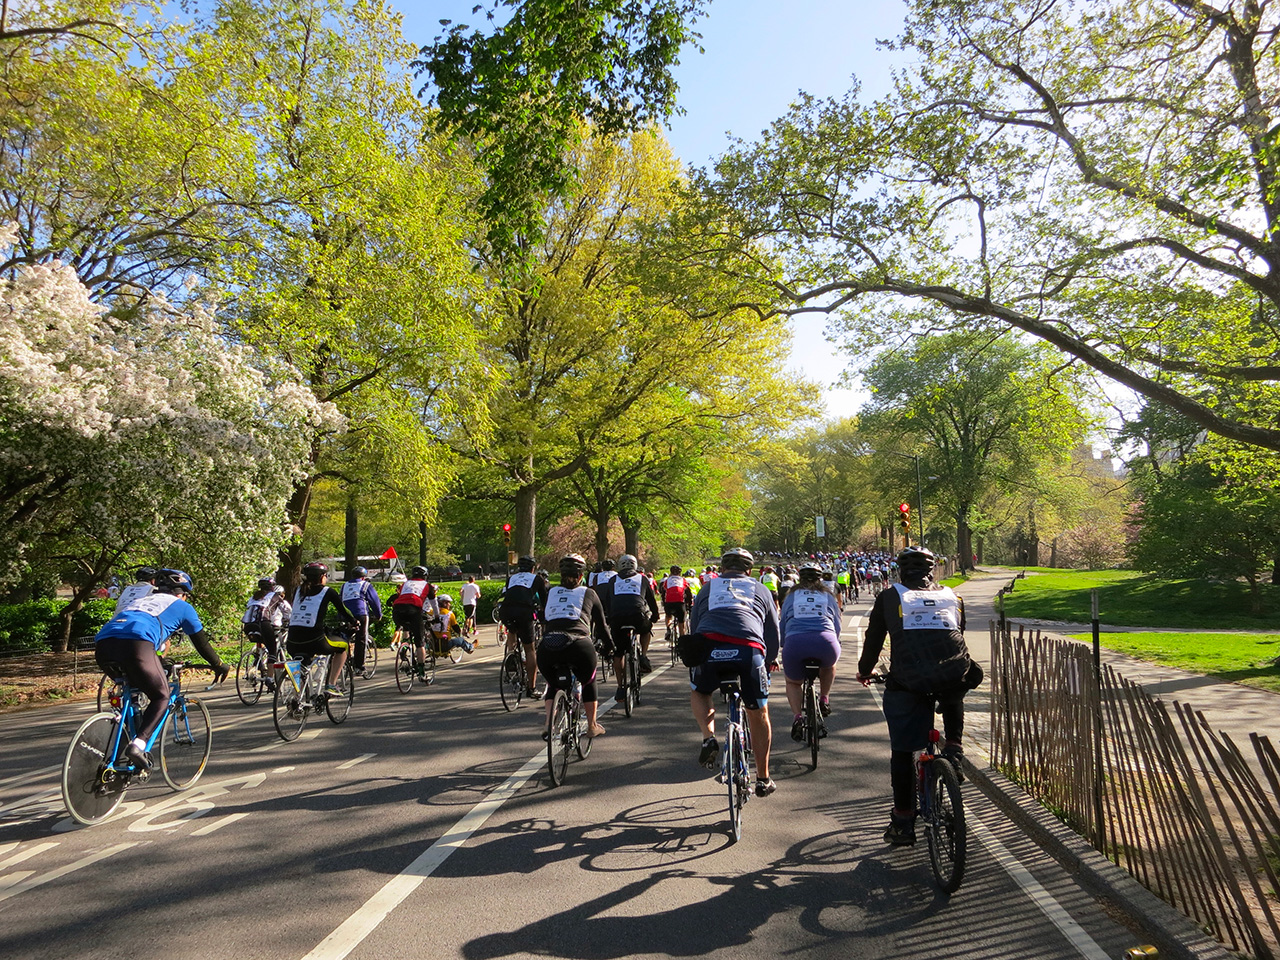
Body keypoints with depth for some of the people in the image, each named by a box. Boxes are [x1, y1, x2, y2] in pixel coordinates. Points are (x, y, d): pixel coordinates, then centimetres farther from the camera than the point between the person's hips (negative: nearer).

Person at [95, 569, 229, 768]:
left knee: (132, 692, 28)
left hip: (103, 642, 6)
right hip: (136, 644, -6)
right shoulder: (182, 606, 26)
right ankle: (138, 744, -11)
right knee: (161, 697, 10)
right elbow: (201, 642, 31)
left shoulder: (141, 599, 40)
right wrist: (219, 665, 46)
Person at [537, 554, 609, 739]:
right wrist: (609, 646, 40)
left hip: (547, 647, 2)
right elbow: (601, 625, 25)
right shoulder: (588, 593, 19)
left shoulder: (551, 593, 24)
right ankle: (592, 726, 35)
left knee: (553, 685, 30)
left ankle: (548, 724, 12)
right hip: (578, 646, -2)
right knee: (588, 683, 27)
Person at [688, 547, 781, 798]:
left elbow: (694, 627, 30)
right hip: (749, 650, 0)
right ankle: (763, 779, 28)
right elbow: (773, 632, 28)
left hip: (709, 648, 0)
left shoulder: (708, 588, 29)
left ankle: (708, 737, 8)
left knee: (698, 691, 31)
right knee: (759, 715, 20)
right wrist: (770, 660, 45)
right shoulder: (761, 589, 27)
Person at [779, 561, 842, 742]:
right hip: (825, 642, 1)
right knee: (829, 665, 38)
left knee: (793, 682, 25)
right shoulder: (828, 596, 25)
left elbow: (782, 625, 26)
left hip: (795, 643, 0)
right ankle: (824, 700, 32)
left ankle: (798, 717, 5)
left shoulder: (791, 596, 24)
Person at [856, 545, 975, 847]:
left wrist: (864, 671, 40)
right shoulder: (953, 597, 23)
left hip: (908, 682, -2)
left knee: (902, 751, 12)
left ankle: (903, 823, 16)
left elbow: (873, 639, 22)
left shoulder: (889, 596, 16)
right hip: (954, 675, 2)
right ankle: (954, 746, 23)